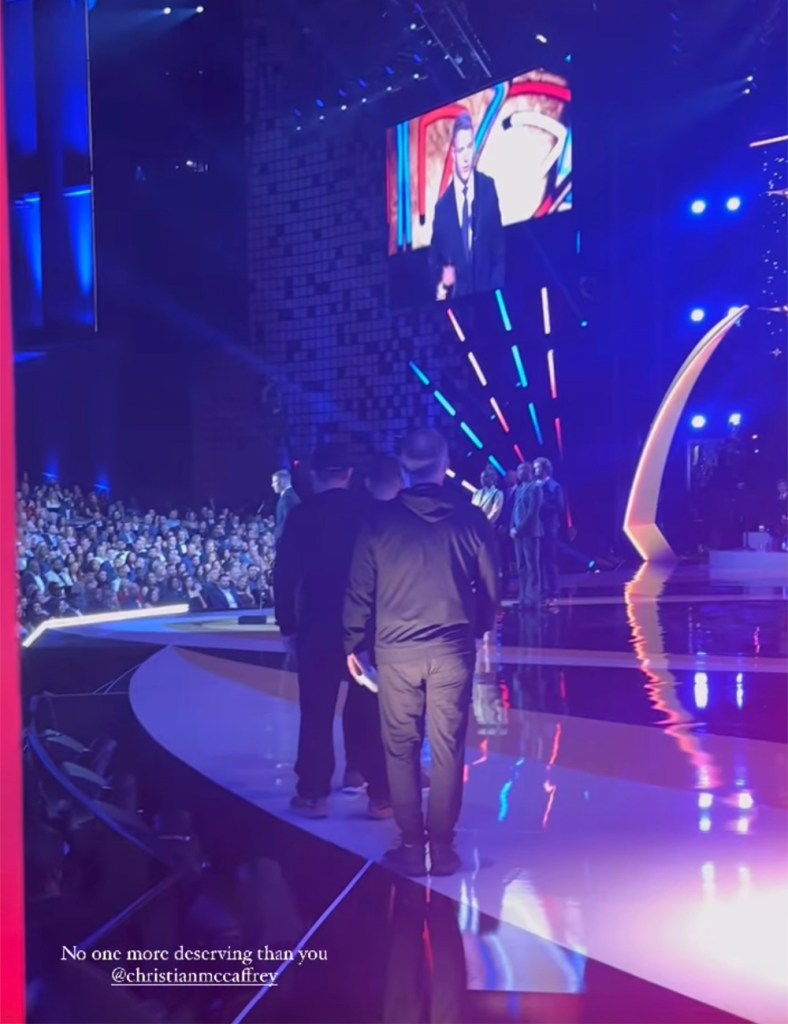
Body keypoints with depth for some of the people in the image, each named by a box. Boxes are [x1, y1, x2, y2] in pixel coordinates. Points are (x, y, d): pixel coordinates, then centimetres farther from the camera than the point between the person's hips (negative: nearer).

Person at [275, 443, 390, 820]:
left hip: (318, 625, -1)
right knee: (373, 709, 7)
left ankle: (314, 794, 9)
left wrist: (288, 625, 1)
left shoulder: (302, 514, -4)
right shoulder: (369, 512, -1)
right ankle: (381, 794, 9)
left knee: (317, 711, 6)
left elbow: (285, 574, -7)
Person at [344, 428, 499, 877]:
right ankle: (442, 847, 10)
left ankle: (412, 846, 12)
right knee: (448, 749, 6)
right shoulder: (471, 518, 0)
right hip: (453, 649, 0)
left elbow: (360, 589, 2)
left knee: (401, 749, 8)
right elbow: (490, 587, 6)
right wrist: (479, 629, 23)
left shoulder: (382, 520, -1)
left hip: (396, 650, 0)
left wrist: (354, 644, 13)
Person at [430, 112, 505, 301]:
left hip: (488, 290, 1)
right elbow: (434, 257, 8)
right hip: (456, 296, -1)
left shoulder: (488, 187, 3)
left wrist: (496, 289, -7)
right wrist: (442, 277, -13)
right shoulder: (442, 206, 0)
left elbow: (500, 247, 4)